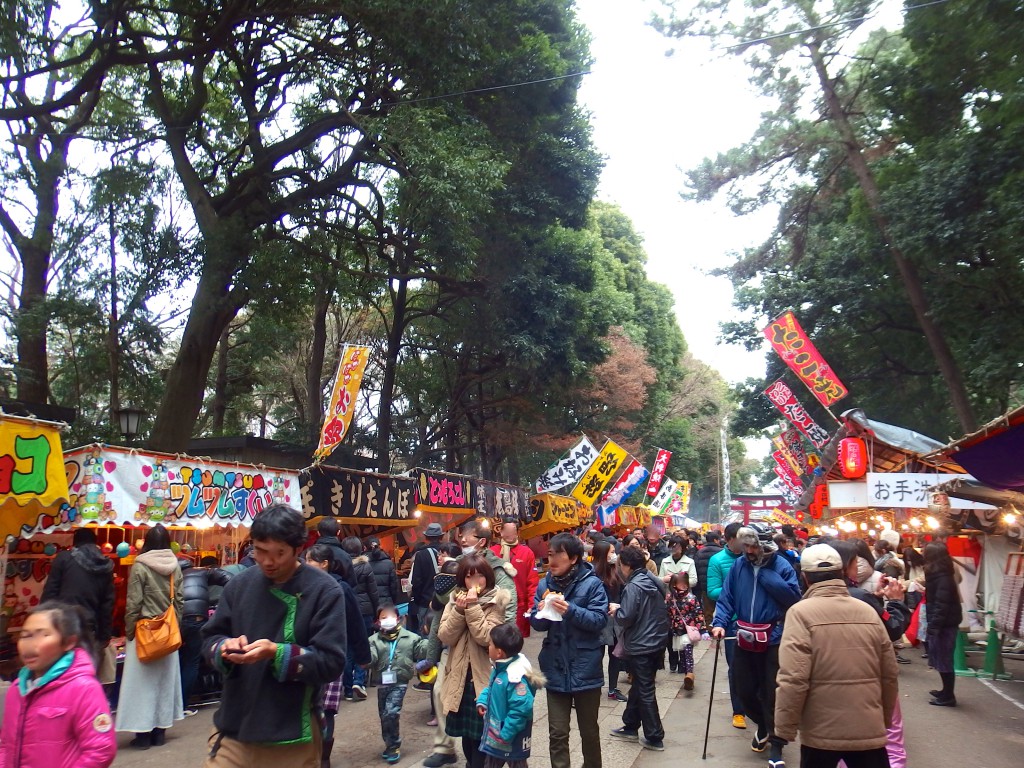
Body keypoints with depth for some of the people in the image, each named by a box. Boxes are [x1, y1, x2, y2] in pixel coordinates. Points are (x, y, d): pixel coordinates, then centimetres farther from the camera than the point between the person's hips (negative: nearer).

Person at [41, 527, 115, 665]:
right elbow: (108, 603, 12)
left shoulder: (64, 558, 3)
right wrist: (104, 635, 15)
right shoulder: (106, 566, 12)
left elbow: (49, 593, -1)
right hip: (89, 628, 2)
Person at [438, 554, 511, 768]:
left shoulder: (498, 601, -10)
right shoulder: (456, 599, 4)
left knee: (481, 735, -1)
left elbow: (487, 638, -19)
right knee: (466, 732, 16)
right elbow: (445, 637, -5)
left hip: (485, 678, -5)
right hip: (461, 677, 5)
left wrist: (472, 607, -23)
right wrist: (459, 610, -17)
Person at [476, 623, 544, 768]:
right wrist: (482, 701, -1)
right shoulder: (499, 669, -1)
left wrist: (505, 734, -28)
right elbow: (491, 688, 18)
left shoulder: (515, 677, -33)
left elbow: (521, 708, -35)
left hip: (512, 737, -10)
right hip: (495, 733, 10)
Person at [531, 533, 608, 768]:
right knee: (557, 733, 7)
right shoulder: (545, 584, 0)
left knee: (589, 730, 17)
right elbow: (538, 624, 1)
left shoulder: (591, 583, -12)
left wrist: (571, 610, -31)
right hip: (556, 669, 2)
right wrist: (541, 612, -21)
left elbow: (599, 620, -18)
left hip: (585, 669, -2)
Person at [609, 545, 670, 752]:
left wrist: (615, 610, -3)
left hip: (640, 646, -9)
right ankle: (631, 727, 30)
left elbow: (625, 618, -24)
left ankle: (655, 738, 8)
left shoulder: (633, 587, -20)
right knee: (638, 686, 20)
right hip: (657, 642, 9)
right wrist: (622, 608, 12)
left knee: (645, 692, 2)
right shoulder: (654, 582, 7)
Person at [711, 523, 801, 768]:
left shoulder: (781, 566, -9)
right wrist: (720, 622, -12)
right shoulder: (739, 564, 1)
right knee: (745, 690, 14)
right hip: (744, 638, 4)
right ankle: (763, 726, 41)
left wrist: (766, 574, -21)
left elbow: (794, 597, -20)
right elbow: (726, 597, 2)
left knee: (772, 693, 3)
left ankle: (776, 745, 19)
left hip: (773, 639, -4)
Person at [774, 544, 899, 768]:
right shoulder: (868, 611, 2)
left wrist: (785, 728, -8)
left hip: (822, 731, -3)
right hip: (869, 729, 4)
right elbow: (889, 675, 9)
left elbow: (793, 679, -18)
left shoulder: (802, 612, -12)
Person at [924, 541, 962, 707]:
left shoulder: (943, 578, -19)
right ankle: (946, 691, 27)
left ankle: (949, 696, 6)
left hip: (944, 625, -10)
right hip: (943, 624, 10)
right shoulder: (939, 575, 11)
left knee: (944, 660, -2)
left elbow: (941, 605, -23)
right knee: (942, 660, 17)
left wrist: (933, 627, -23)